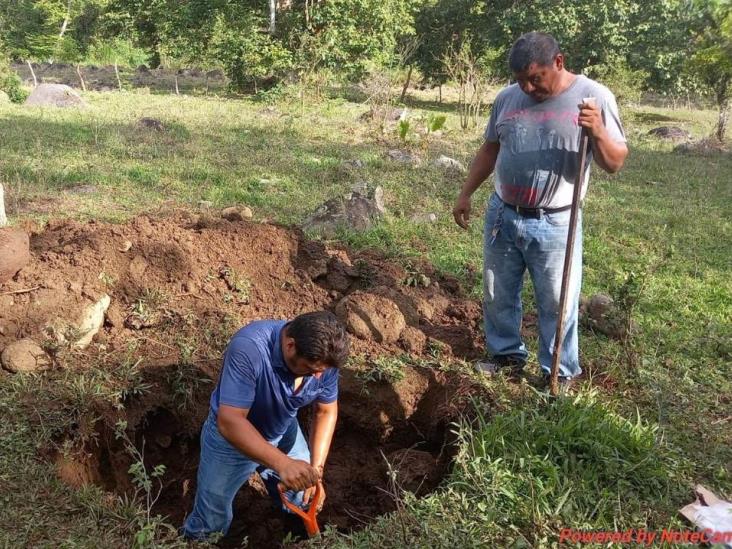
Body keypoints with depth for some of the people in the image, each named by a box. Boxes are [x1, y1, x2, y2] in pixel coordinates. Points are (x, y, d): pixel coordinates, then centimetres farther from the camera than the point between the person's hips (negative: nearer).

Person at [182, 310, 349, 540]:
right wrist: (282, 463, -53)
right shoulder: (248, 349, -39)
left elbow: (325, 412, -7)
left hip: (284, 433, 4)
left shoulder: (322, 356, -22)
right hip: (231, 438, -4)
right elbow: (229, 422, -42)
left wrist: (316, 467, -17)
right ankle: (195, 537, 44)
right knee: (210, 526, 9)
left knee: (304, 505, 19)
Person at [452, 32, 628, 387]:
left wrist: (598, 133, -28)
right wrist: (465, 194, 13)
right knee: (498, 295, 16)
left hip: (555, 226, -4)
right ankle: (507, 354, 37)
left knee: (557, 304, 6)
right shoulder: (507, 98, 3)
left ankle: (561, 373, 24)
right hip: (501, 216, 5)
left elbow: (614, 163, -9)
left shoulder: (594, 97, -9)